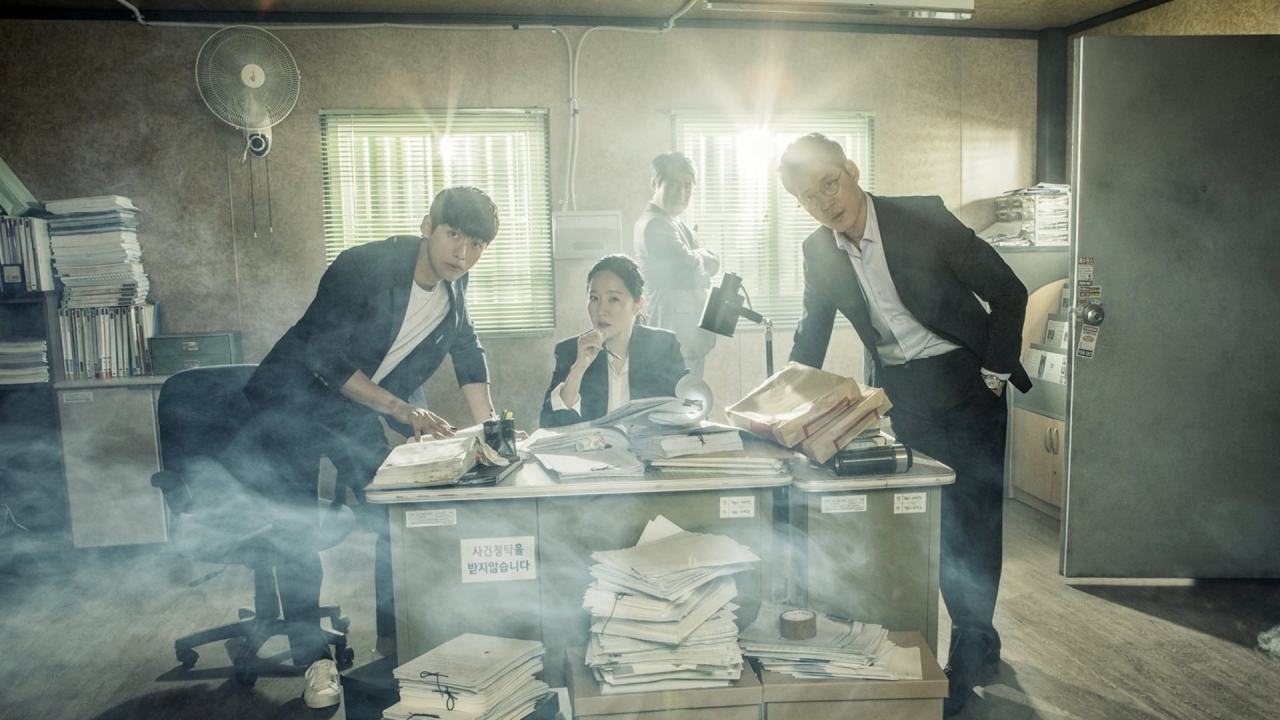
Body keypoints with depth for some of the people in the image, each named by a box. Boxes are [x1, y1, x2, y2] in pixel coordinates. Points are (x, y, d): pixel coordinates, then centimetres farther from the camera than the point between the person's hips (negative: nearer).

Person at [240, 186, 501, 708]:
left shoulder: (451, 284, -6)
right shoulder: (365, 267, -27)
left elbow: (467, 352, 5)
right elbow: (323, 357, -28)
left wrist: (489, 427, -7)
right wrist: (404, 412, -32)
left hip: (357, 409, 6)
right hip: (292, 401, -6)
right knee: (297, 530, -10)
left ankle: (394, 636, 18)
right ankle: (315, 660, 2)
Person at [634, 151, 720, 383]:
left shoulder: (676, 224, 19)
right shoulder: (654, 224, -12)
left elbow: (713, 264, 15)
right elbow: (689, 266, -20)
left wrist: (697, 257, -5)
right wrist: (701, 256, 1)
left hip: (691, 334, 10)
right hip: (673, 336, -10)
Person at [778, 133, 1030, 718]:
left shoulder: (923, 218, -15)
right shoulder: (819, 252, -2)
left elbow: (1009, 292, -9)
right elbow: (813, 331, 11)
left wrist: (994, 374, -8)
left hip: (962, 380, -4)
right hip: (900, 395, 4)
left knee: (970, 518, -3)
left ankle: (968, 655, 11)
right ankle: (978, 639, 28)